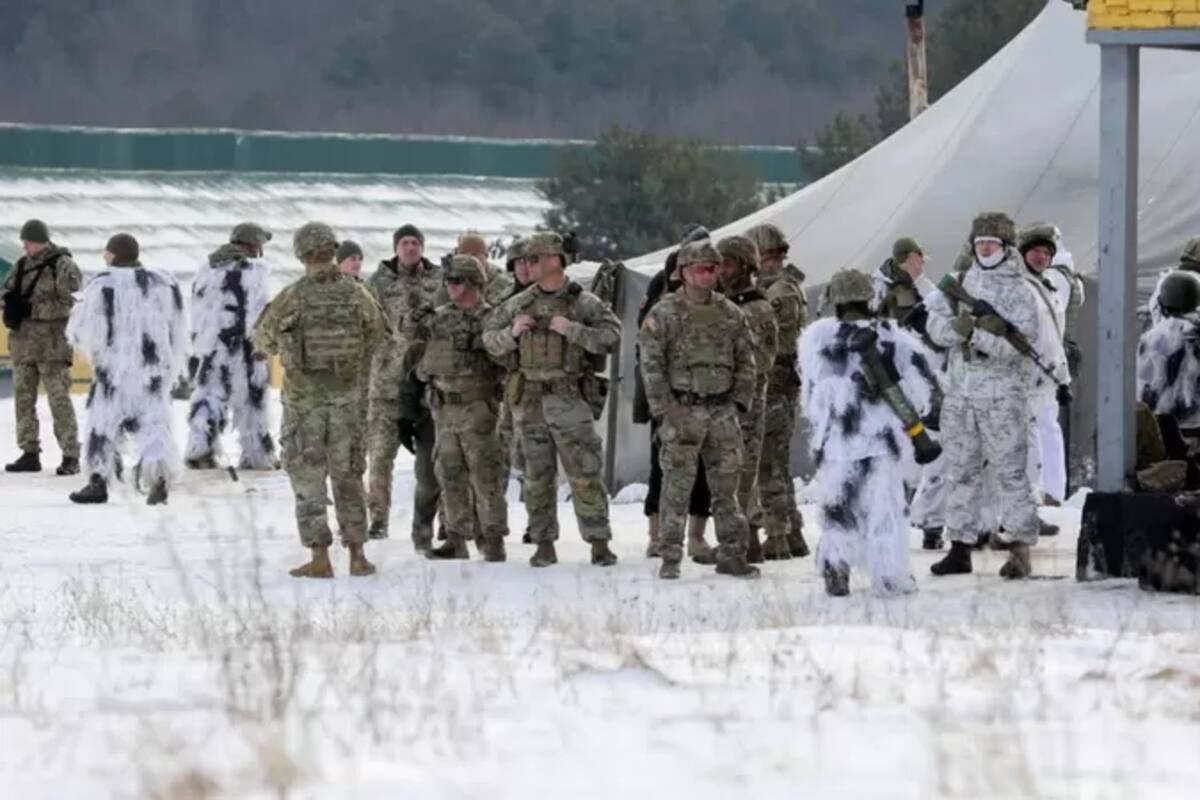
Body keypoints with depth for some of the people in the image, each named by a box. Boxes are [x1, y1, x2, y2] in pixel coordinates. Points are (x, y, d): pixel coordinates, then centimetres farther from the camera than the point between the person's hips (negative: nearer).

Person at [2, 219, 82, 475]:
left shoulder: (63, 266, -8)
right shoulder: (22, 266, 12)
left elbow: (69, 302, -16)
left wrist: (33, 308, -20)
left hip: (52, 341, -7)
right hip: (23, 340, 7)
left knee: (59, 399, -8)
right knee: (23, 398, 8)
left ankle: (71, 456, -4)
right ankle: (30, 453, 16)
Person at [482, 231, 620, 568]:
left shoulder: (583, 302, -2)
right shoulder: (519, 304, 10)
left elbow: (612, 336, -12)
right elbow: (489, 337, 16)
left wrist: (572, 330, -19)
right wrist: (512, 332, -4)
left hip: (569, 398, -4)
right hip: (529, 399, 4)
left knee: (584, 473, -6)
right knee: (537, 476, 7)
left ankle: (599, 542, -2)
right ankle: (544, 545, 14)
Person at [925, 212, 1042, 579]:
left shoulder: (1019, 291, -3)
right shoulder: (960, 284, 11)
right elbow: (937, 327, 1)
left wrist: (978, 335, -23)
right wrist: (969, 325, -18)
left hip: (1001, 393, -5)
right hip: (959, 391, 5)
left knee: (1010, 470, -7)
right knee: (963, 470, 10)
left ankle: (1020, 549, -7)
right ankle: (960, 546, 17)